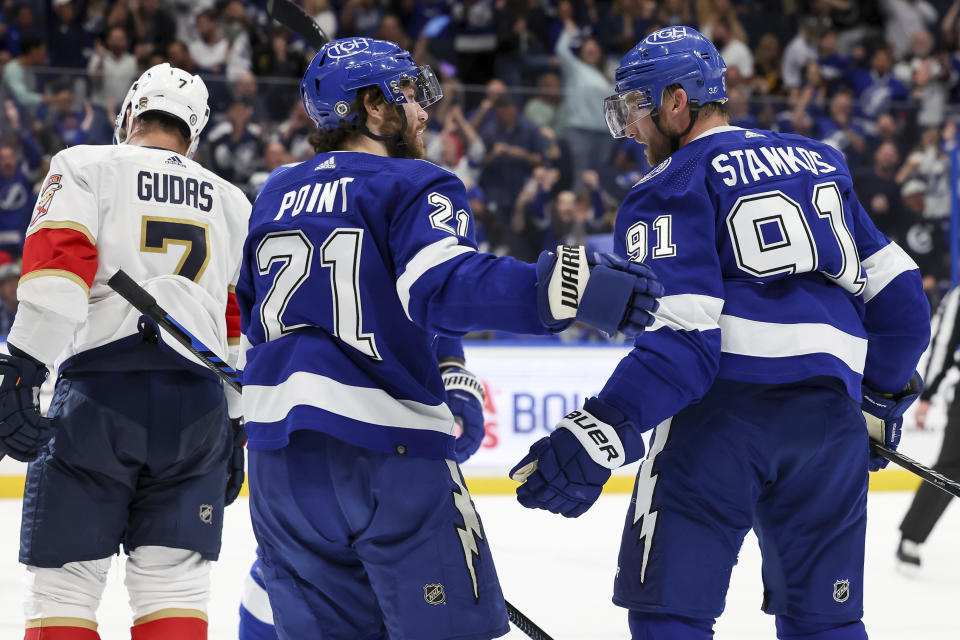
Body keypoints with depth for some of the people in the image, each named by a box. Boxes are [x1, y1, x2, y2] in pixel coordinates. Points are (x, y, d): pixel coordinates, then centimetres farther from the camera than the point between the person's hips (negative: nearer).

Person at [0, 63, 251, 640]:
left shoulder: (84, 168, 6)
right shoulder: (232, 203, 20)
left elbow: (56, 269, -10)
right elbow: (245, 330, 20)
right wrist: (237, 432, 24)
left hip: (99, 396, -4)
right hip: (198, 408, 4)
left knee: (65, 582, 0)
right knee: (176, 584, 6)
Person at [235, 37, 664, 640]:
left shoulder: (275, 195, 18)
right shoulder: (414, 185, -3)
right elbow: (443, 285, -23)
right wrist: (562, 288, -35)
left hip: (280, 451, 7)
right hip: (388, 450, -6)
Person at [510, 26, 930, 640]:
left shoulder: (672, 188, 0)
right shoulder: (820, 161, 20)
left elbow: (687, 337, -14)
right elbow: (898, 288, 21)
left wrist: (603, 431, -23)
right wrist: (885, 395, 34)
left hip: (722, 410, -6)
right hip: (829, 415, 6)